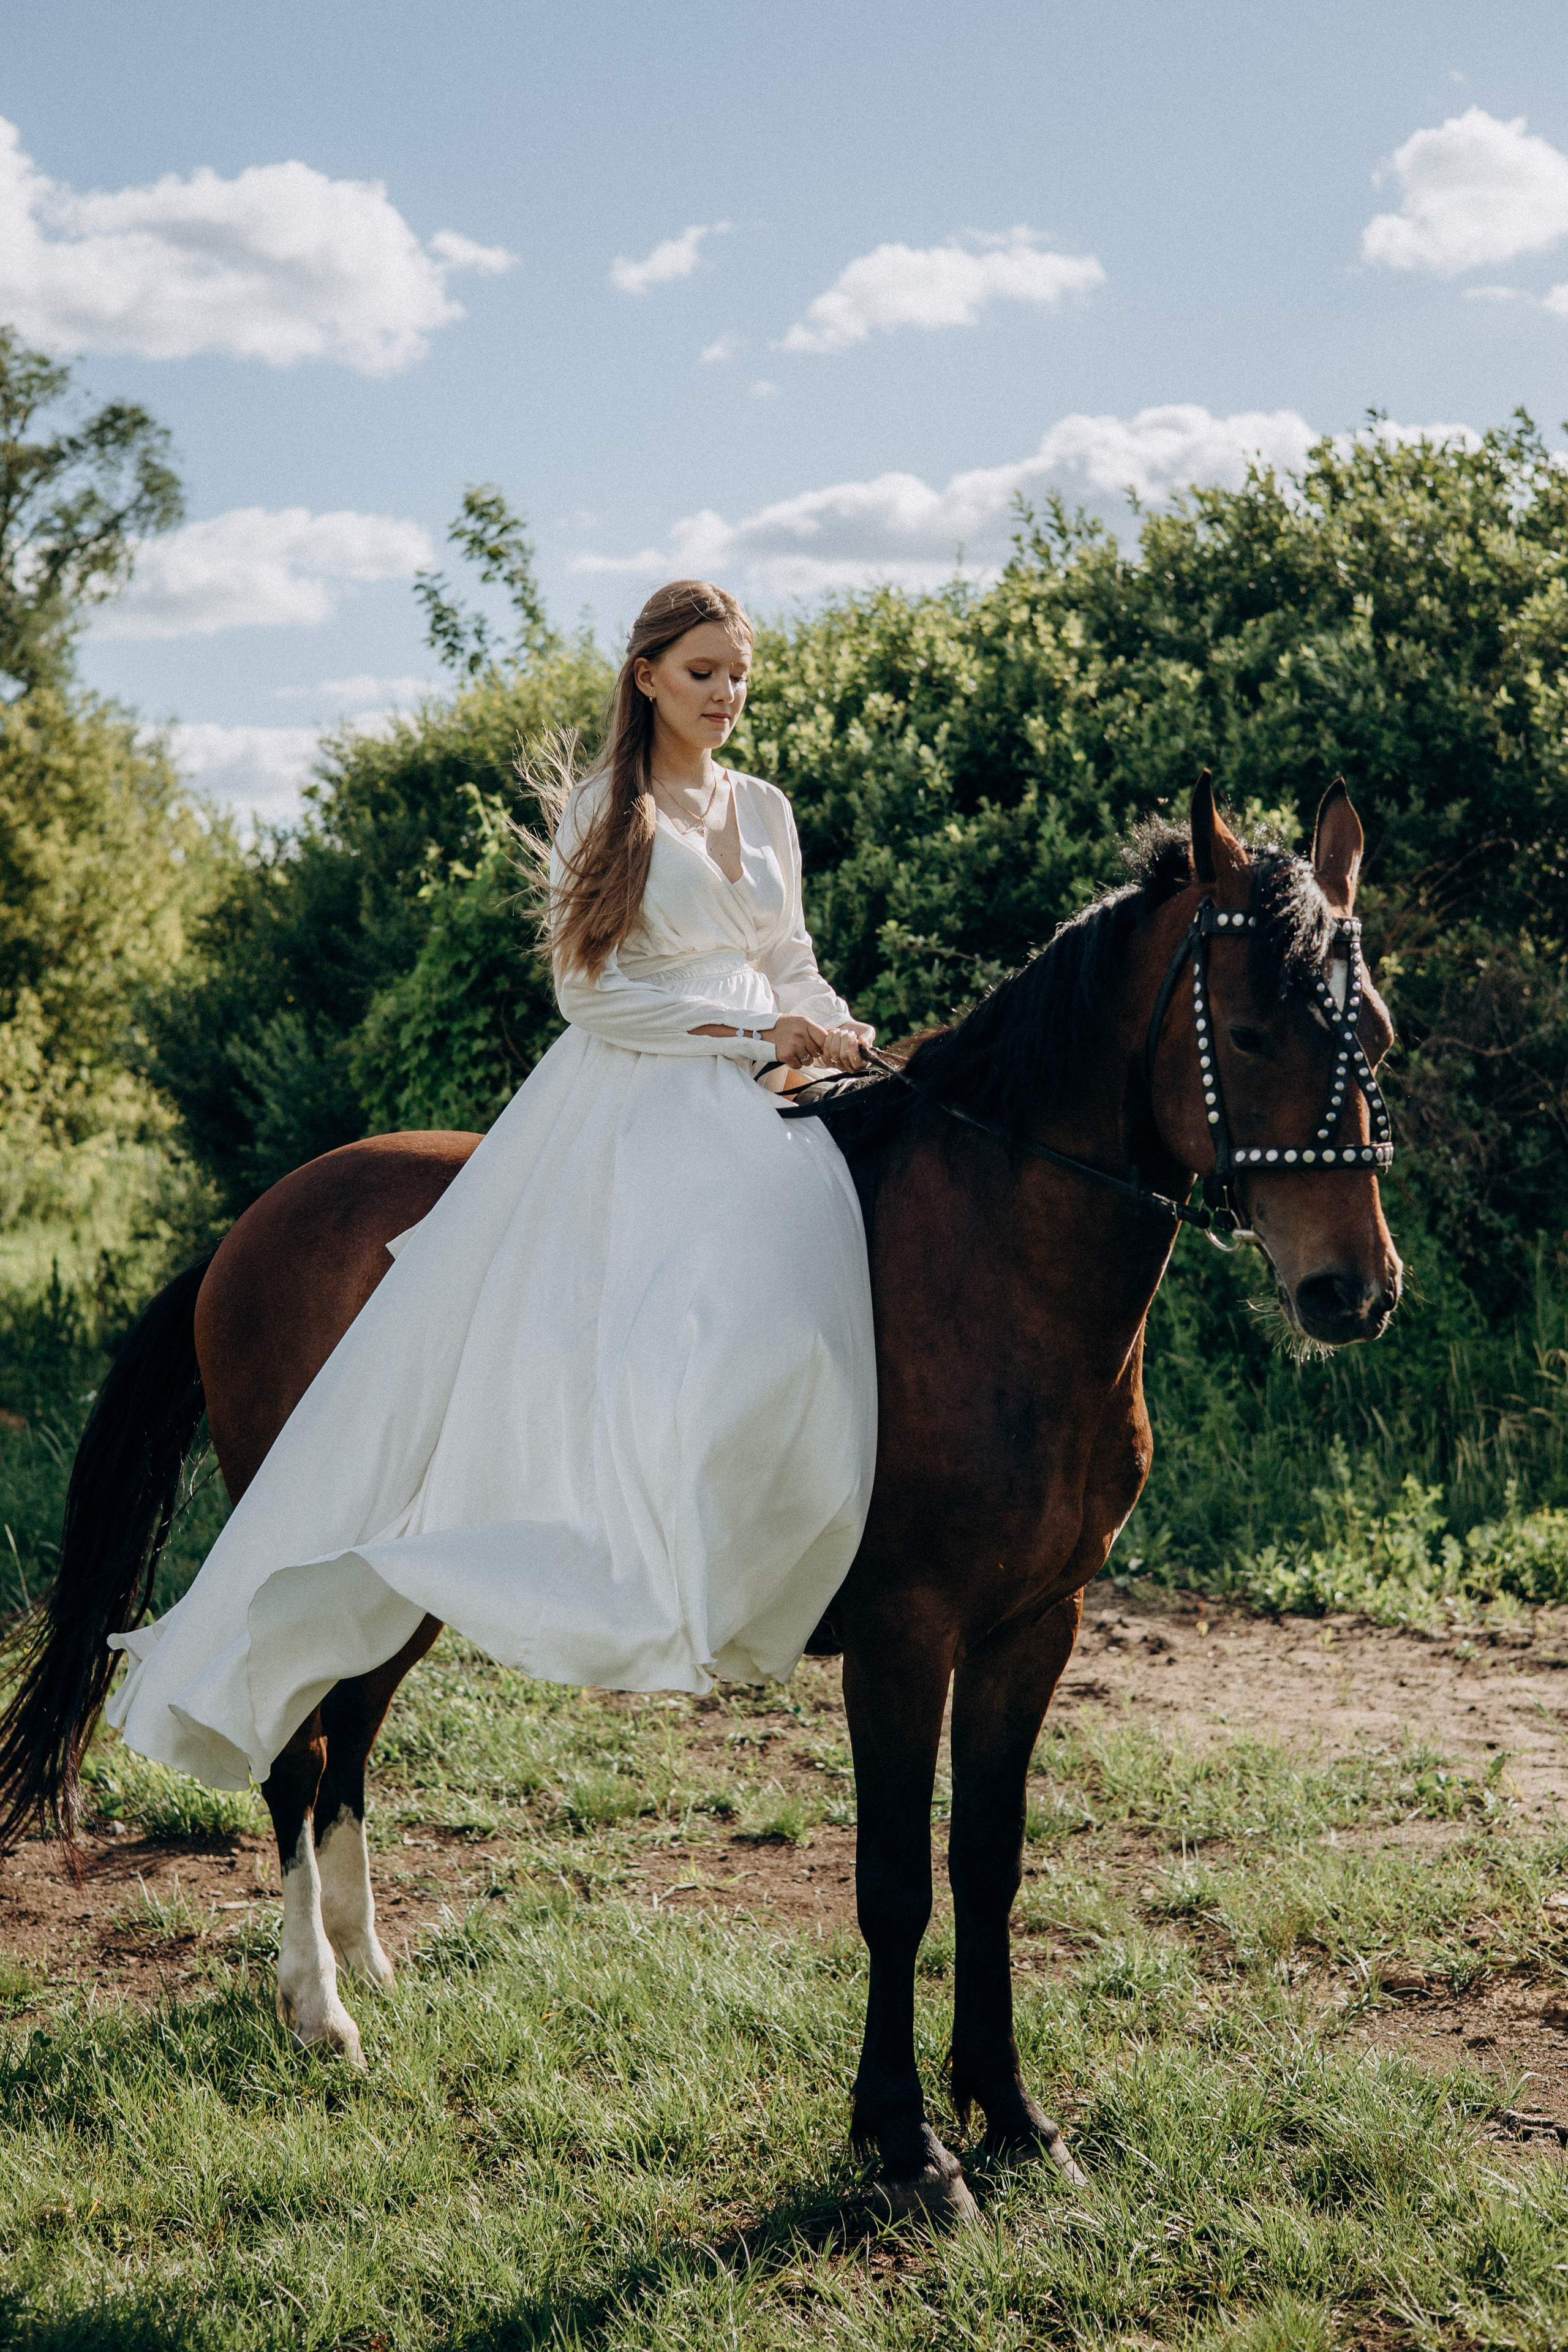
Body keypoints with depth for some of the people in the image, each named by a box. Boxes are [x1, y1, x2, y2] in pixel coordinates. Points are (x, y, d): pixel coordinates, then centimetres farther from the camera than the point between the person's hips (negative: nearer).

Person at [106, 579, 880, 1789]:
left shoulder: (768, 809, 19)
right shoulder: (599, 810, 3)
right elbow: (590, 988, -7)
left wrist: (841, 1030, 2)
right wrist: (764, 1030, -11)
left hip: (753, 1110, 6)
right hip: (624, 1109, -5)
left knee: (758, 1315, -21)